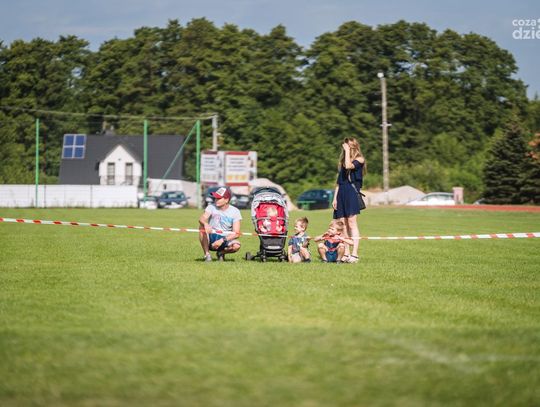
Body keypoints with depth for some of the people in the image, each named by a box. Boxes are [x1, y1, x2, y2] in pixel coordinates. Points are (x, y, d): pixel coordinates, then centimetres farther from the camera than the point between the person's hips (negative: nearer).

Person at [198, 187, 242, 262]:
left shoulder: (235, 212, -6)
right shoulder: (212, 207, -4)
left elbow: (236, 233, -13)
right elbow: (201, 219, -24)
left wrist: (222, 240, -27)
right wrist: (205, 224, -49)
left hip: (225, 239, 0)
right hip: (211, 238, 0)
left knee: (236, 246, -32)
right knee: (202, 227, -30)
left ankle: (221, 253, 1)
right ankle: (207, 254, -18)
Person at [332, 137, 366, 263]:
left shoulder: (359, 159, 0)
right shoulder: (342, 161, 19)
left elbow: (349, 166, -22)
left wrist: (347, 151, -11)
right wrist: (335, 198, 12)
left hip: (352, 193, -7)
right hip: (341, 194, 7)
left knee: (351, 224, -10)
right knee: (342, 225, 3)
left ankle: (354, 254, -11)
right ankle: (346, 254, 4)